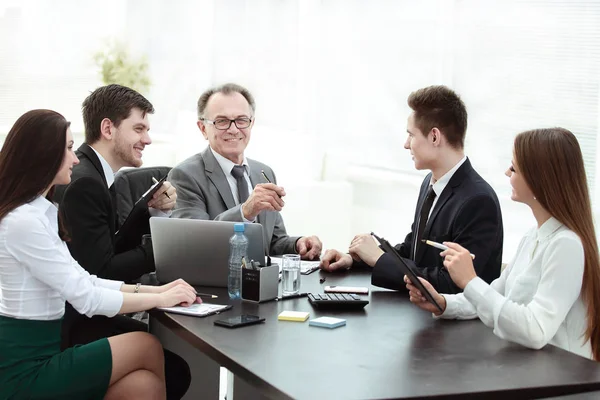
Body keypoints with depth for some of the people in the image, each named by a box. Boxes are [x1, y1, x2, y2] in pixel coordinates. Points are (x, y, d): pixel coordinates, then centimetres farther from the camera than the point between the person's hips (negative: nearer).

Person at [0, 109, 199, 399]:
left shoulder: (40, 213, 12)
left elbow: (82, 282, 12)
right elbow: (86, 298, -19)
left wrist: (154, 289, 3)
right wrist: (160, 299, -9)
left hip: (40, 353, 8)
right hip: (24, 369, -8)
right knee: (147, 346, -4)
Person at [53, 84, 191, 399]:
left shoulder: (92, 173, 10)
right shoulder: (83, 183, -20)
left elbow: (114, 247, 12)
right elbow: (102, 272, -22)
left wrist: (154, 211, -1)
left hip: (84, 313, 10)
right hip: (73, 324, -10)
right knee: (174, 371, -14)